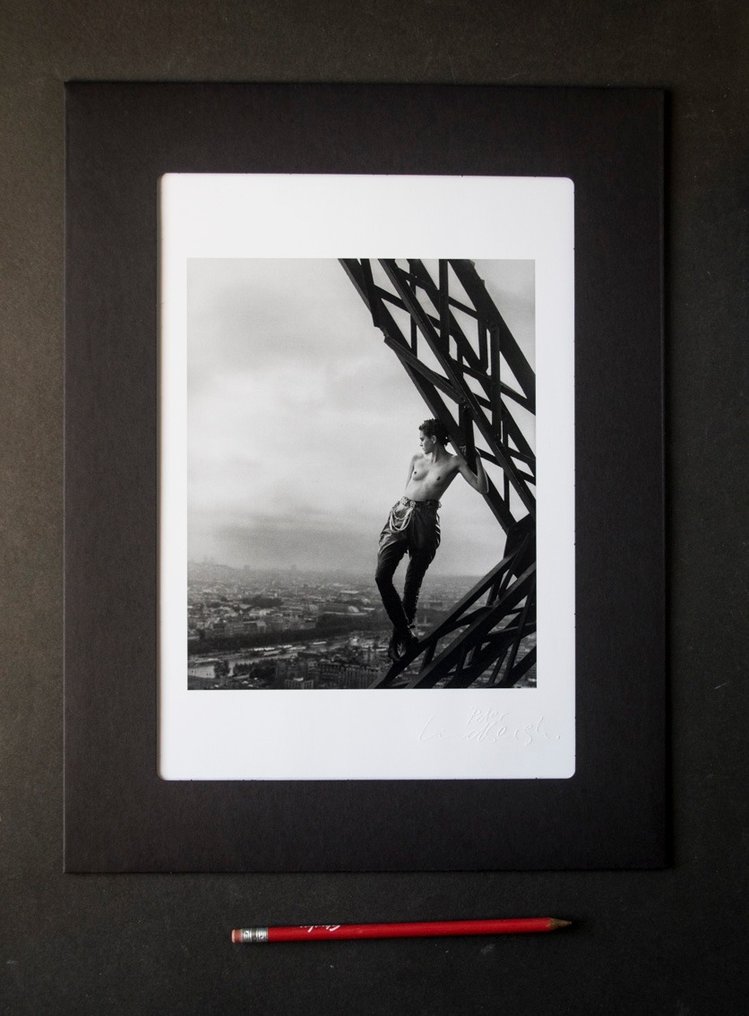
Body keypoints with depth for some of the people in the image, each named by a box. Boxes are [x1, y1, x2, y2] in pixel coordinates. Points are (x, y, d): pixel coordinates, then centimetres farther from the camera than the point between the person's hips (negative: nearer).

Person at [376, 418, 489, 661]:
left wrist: (477, 458, -9)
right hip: (400, 515, 4)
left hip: (425, 522, -4)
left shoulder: (454, 462, 1)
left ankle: (400, 638, 15)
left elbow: (482, 488, -4)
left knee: (412, 583, 0)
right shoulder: (416, 458, 13)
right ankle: (404, 635, -3)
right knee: (382, 576, -11)